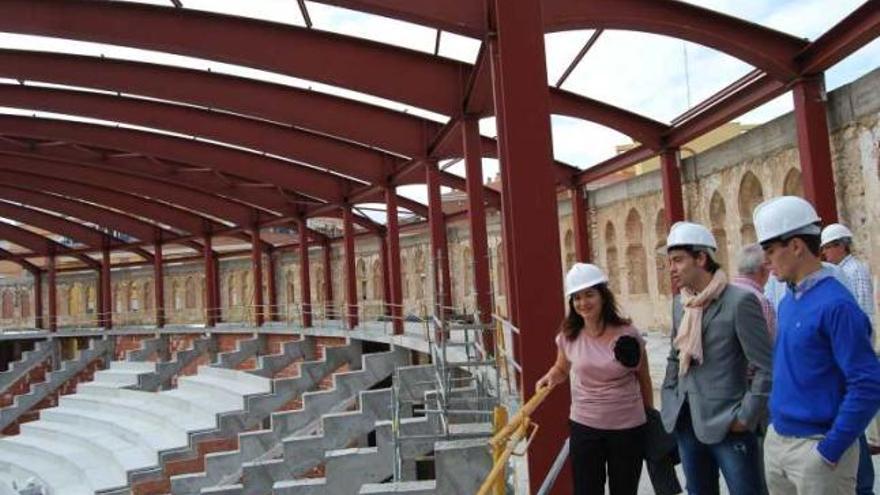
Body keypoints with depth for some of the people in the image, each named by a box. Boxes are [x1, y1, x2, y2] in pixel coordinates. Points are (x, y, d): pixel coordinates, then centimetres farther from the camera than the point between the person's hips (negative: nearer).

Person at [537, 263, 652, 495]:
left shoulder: (628, 335, -10)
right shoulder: (569, 336, -5)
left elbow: (643, 379, 2)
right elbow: (561, 368, 15)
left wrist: (651, 418, 8)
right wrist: (550, 378, -8)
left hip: (628, 428, -1)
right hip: (584, 427, 1)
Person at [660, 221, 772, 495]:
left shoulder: (740, 301, -13)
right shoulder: (680, 302, 8)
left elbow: (766, 369, -12)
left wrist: (745, 417, -13)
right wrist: (669, 402, 10)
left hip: (727, 426, -6)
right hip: (686, 423, 7)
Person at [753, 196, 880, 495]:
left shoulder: (835, 304, -17)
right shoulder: (787, 301, 7)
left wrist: (830, 451, -17)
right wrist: (775, 425, 12)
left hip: (815, 447, -7)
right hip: (776, 440, 7)